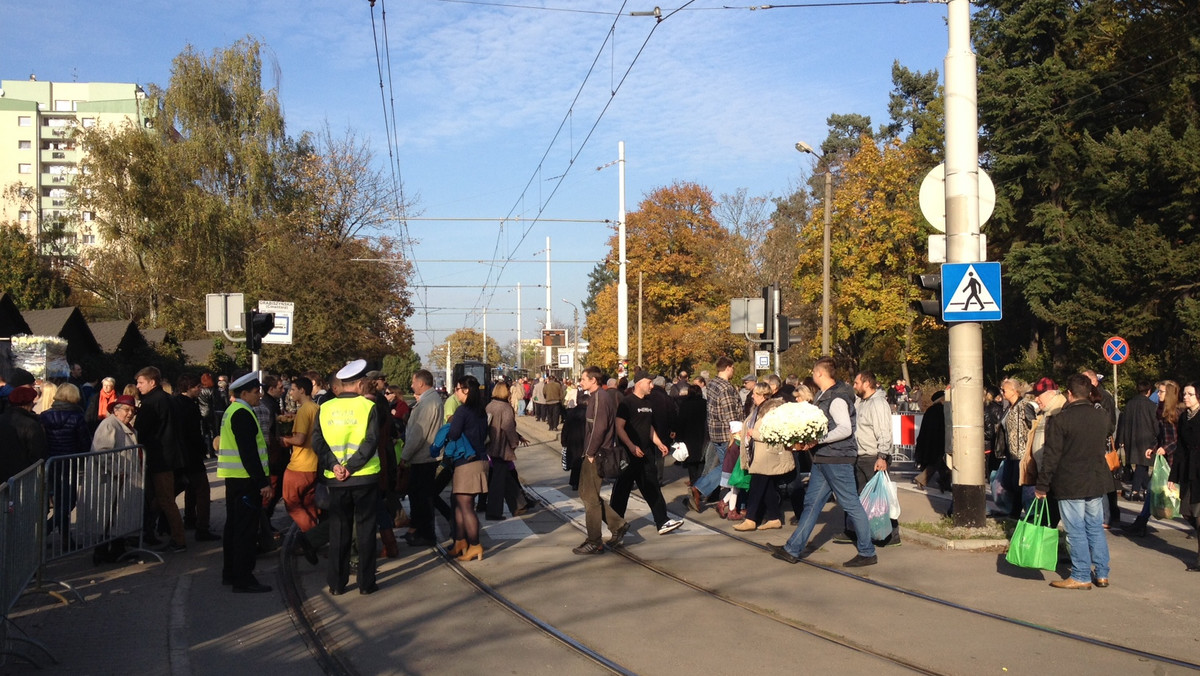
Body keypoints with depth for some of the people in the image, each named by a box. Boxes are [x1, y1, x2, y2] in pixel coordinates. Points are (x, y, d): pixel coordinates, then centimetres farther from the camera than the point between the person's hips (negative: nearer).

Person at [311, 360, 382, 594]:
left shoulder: (325, 408, 3)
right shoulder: (368, 407, -7)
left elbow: (317, 442, -4)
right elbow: (370, 442, -15)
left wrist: (334, 465, -9)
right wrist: (351, 467, -13)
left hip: (336, 479, 3)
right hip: (365, 478, -3)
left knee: (338, 531, 11)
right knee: (365, 530, 6)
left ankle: (337, 584, 14)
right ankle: (366, 582, 9)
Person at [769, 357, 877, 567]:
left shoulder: (837, 398, -16)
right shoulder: (823, 396, 13)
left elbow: (845, 429, -25)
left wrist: (817, 440, -24)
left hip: (837, 458, -10)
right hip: (823, 459, 10)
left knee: (851, 504, -2)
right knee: (811, 502, 10)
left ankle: (868, 552, 8)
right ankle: (793, 550, 14)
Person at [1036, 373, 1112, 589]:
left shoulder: (1060, 419, -15)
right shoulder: (1100, 416, 4)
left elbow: (1051, 456, -14)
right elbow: (1101, 446, 15)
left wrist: (1042, 486, -7)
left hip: (1070, 485, -6)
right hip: (1097, 481, 6)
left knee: (1076, 531, 1)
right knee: (1096, 528, 14)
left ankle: (1081, 577, 5)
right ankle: (1102, 574, 19)